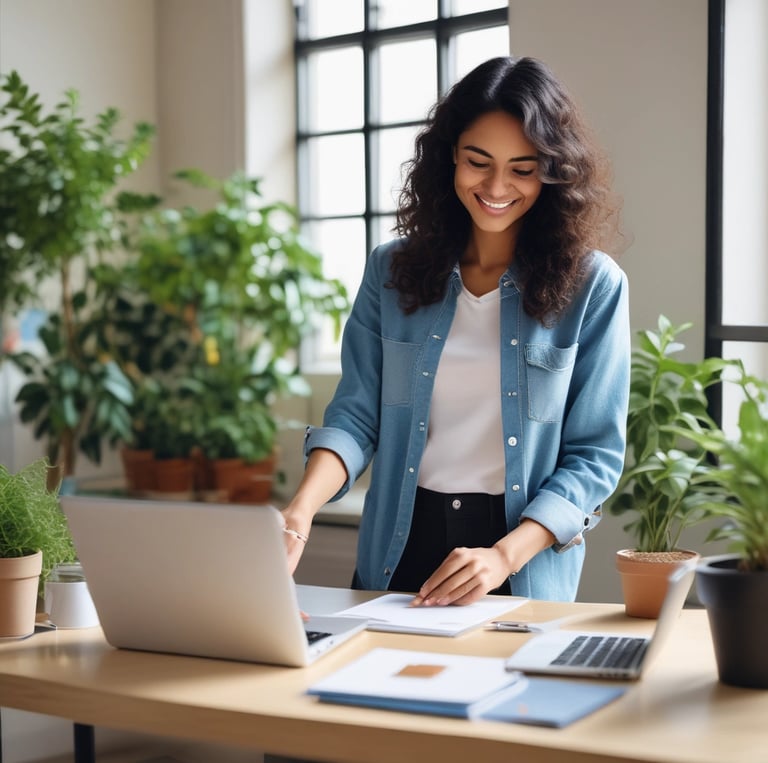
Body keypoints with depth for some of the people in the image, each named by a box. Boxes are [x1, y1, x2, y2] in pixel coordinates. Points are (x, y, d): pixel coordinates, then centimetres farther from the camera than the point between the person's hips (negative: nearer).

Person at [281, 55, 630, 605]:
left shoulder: (592, 286, -2)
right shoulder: (393, 271, 5)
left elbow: (595, 454, -3)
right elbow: (355, 415, 1)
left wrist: (504, 556, -16)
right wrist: (299, 513, -18)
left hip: (529, 576, -2)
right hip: (400, 552, 2)